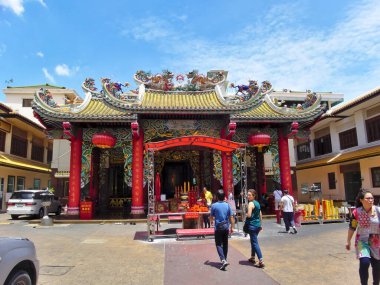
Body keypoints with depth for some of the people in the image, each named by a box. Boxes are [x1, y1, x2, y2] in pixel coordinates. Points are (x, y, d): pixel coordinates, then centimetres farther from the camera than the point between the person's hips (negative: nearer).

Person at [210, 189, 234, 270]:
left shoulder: (214, 205, -10)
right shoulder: (227, 205, -2)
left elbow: (211, 217, 1)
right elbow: (231, 217, 0)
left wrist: (211, 221, 23)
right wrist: (232, 227, 10)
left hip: (218, 227, -3)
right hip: (226, 227, 4)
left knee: (218, 244, 2)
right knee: (225, 244, 16)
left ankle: (223, 260, -15)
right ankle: (224, 259, 27)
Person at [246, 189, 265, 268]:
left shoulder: (251, 203, -13)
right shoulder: (257, 203, 12)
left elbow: (249, 215, -21)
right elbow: (260, 215, 17)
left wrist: (245, 214, 0)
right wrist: (260, 224, 23)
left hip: (252, 225, -9)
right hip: (258, 225, 9)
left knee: (255, 242, -7)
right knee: (253, 241, 21)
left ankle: (261, 261, -11)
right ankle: (252, 258, 32)